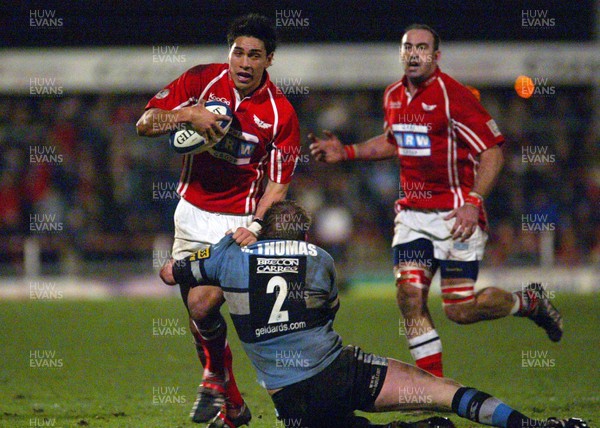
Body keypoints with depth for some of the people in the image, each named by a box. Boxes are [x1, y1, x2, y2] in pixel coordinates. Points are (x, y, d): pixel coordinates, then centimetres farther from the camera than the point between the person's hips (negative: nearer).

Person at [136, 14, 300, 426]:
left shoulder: (281, 113, -11)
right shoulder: (201, 80, -5)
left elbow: (277, 183, -7)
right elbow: (145, 123, -6)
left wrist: (255, 226, -23)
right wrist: (188, 115, -24)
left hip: (238, 220, -4)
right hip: (193, 213, 4)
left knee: (204, 302, -19)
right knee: (197, 309, 2)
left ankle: (216, 376, 9)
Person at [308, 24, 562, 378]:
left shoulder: (453, 96, -15)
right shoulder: (394, 96, 7)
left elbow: (492, 152, -15)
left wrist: (473, 202, -27)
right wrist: (346, 152, 15)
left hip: (455, 214, -6)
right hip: (412, 212, 6)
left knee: (460, 311, -6)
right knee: (409, 296, -7)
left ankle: (528, 301, 22)